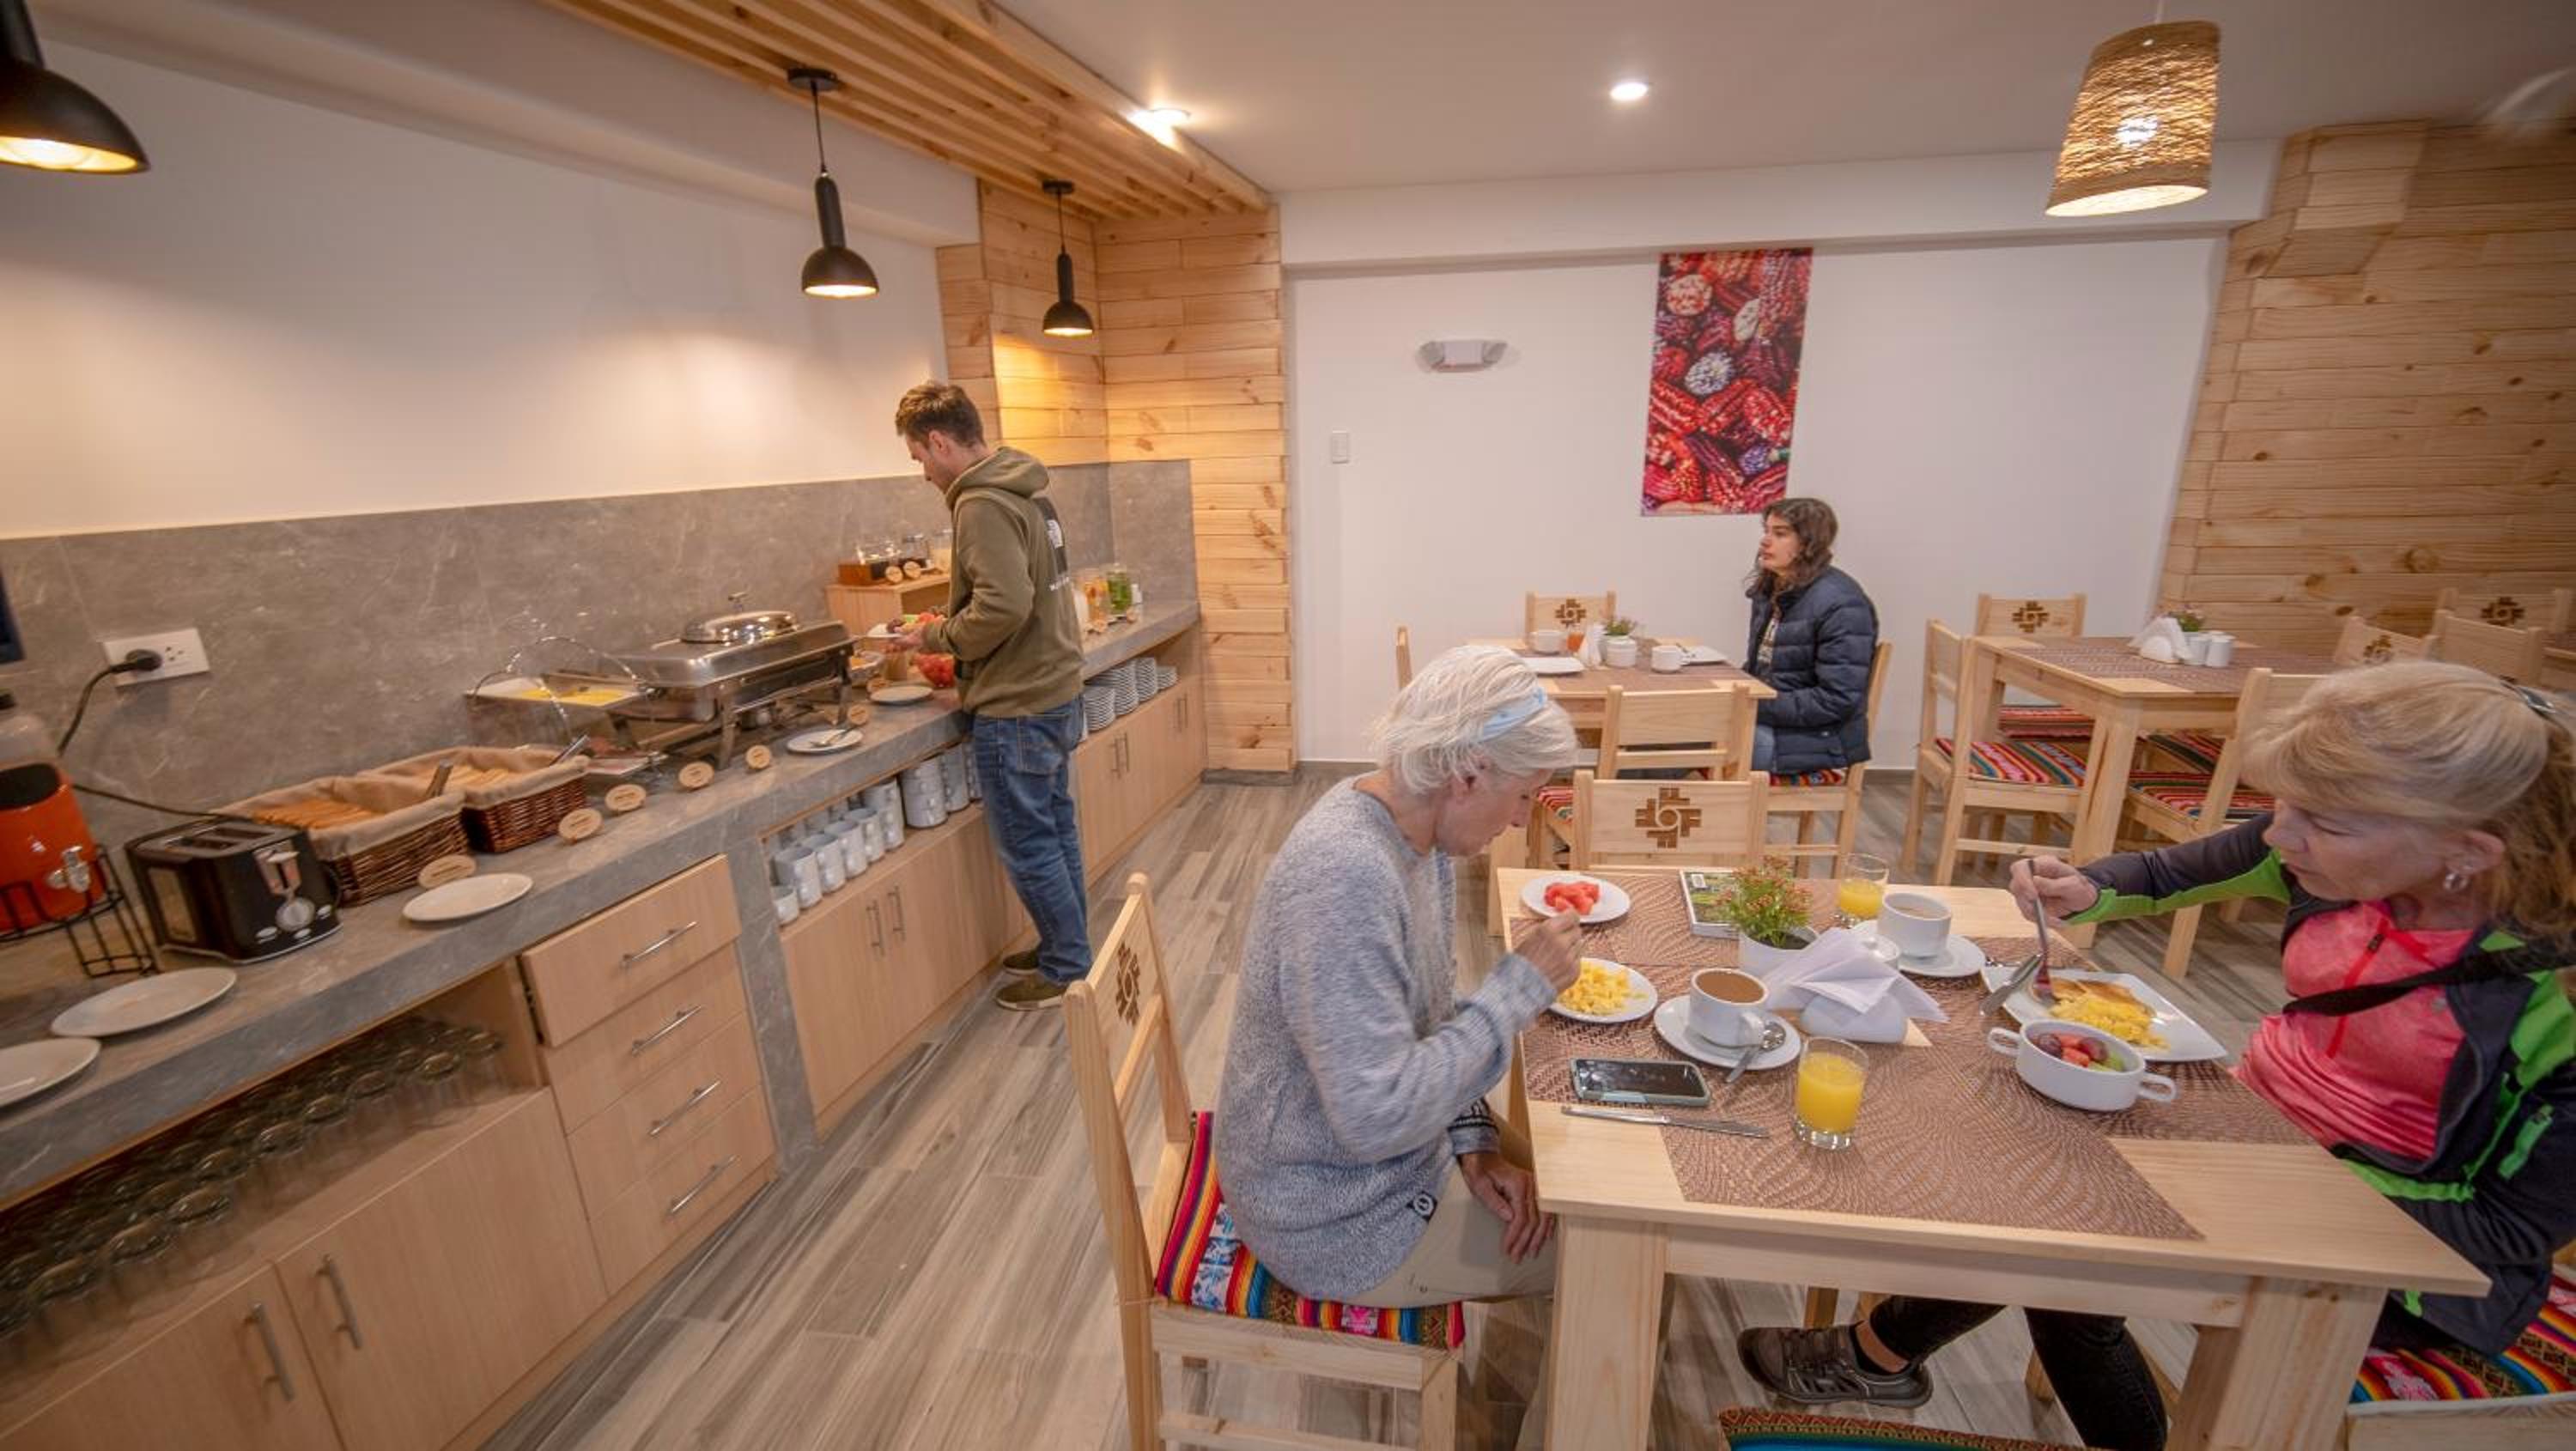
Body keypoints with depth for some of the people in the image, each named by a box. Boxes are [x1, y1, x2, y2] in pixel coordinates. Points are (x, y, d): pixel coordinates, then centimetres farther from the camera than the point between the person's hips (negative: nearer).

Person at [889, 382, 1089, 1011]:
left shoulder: (982, 504, -18)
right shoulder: (1022, 489, 11)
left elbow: (1002, 607, -28)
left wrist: (935, 638, -12)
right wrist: (953, 635, 14)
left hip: (1016, 707, -10)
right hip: (1053, 689, 10)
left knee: (1027, 846, 4)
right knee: (1054, 829, 18)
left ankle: (1066, 969, 18)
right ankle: (1068, 948, 32)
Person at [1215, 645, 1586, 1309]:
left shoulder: (1411, 829, -6)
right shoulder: (1347, 876, -35)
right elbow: (1377, 1118, -33)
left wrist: (1473, 1141, -3)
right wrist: (1519, 988, -26)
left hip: (1386, 1151, 8)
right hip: (1336, 1221, -7)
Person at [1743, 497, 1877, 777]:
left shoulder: (1841, 605, -17)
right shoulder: (1770, 590, 9)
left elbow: (1838, 699, -21)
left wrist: (1761, 707, -21)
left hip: (1817, 739, -8)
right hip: (1766, 717, 8)